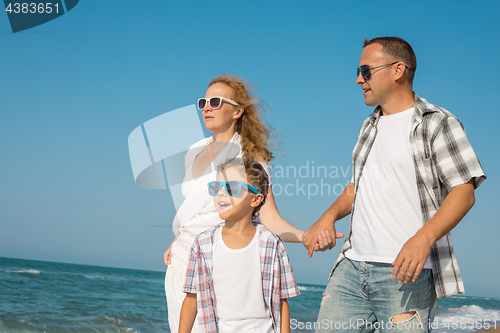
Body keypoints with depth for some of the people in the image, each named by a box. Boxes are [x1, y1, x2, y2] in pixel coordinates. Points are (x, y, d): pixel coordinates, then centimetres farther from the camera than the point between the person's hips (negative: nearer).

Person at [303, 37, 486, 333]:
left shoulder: (437, 123, -3)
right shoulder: (370, 127, 21)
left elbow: (464, 192, -10)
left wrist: (423, 238, -25)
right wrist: (330, 215, 9)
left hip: (406, 273, -6)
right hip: (352, 267, 7)